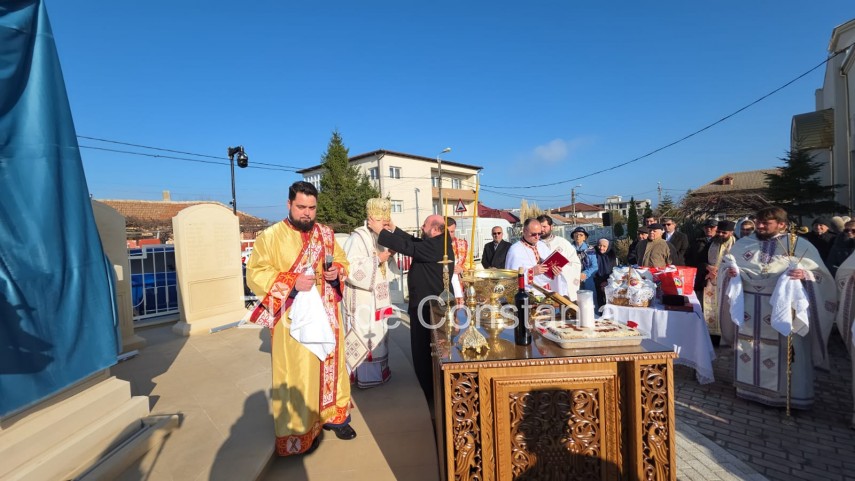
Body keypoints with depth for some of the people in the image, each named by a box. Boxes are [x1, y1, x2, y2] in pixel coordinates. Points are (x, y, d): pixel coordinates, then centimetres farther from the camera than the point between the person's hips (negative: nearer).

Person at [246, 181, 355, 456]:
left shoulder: (326, 234, 7)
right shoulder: (270, 236, -7)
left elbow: (342, 261, 14)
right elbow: (255, 274, -9)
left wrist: (336, 271, -9)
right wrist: (291, 282, -21)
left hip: (325, 315, 5)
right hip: (292, 318, -4)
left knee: (331, 365, 14)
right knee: (297, 374, 5)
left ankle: (334, 415, 32)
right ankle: (299, 429, 22)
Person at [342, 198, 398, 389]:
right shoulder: (357, 238, -18)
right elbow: (352, 270, -25)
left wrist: (389, 255, -4)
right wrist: (378, 258, -25)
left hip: (378, 298, 8)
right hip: (362, 299, -8)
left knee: (378, 334, 17)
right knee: (364, 336, 1)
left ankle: (378, 370, 31)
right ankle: (364, 375, 16)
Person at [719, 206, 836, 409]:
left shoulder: (800, 246, -1)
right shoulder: (743, 244, 5)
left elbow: (820, 275, -1)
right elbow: (728, 270, 11)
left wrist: (804, 274, -22)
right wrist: (731, 272, -11)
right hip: (749, 307, 3)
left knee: (784, 350, 4)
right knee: (749, 346, 11)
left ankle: (788, 393, 20)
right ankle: (751, 386, 25)